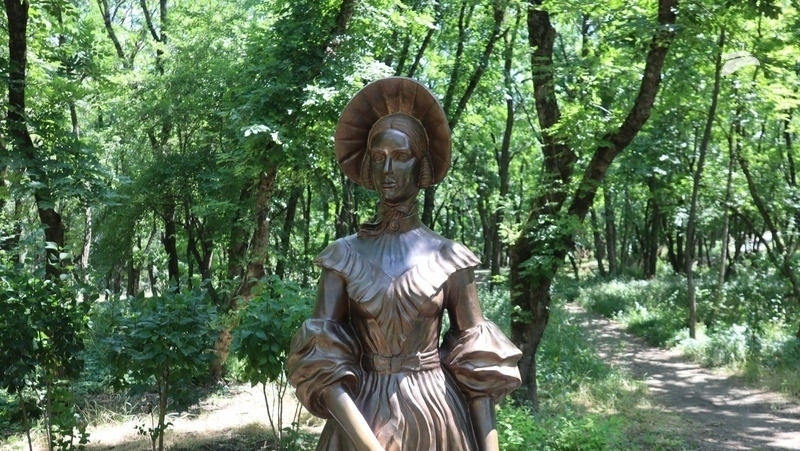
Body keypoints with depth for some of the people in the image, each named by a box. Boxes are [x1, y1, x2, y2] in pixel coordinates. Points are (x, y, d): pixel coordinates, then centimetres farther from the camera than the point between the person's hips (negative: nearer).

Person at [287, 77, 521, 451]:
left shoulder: (448, 258, -3)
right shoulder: (343, 257, -3)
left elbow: (477, 362, -3)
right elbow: (321, 359, -11)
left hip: (437, 416, 0)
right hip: (363, 418, 0)